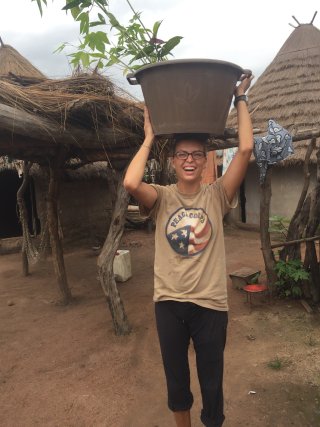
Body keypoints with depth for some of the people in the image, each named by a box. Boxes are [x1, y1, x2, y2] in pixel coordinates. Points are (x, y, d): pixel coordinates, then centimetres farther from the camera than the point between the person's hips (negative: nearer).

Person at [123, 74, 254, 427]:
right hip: (168, 302, 1)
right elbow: (130, 183, -27)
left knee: (211, 379, 17)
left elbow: (246, 149, -15)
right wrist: (149, 138, -13)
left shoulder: (216, 195, -5)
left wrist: (240, 100, -6)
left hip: (210, 303, -1)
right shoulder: (162, 197, -5)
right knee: (175, 375, 23)